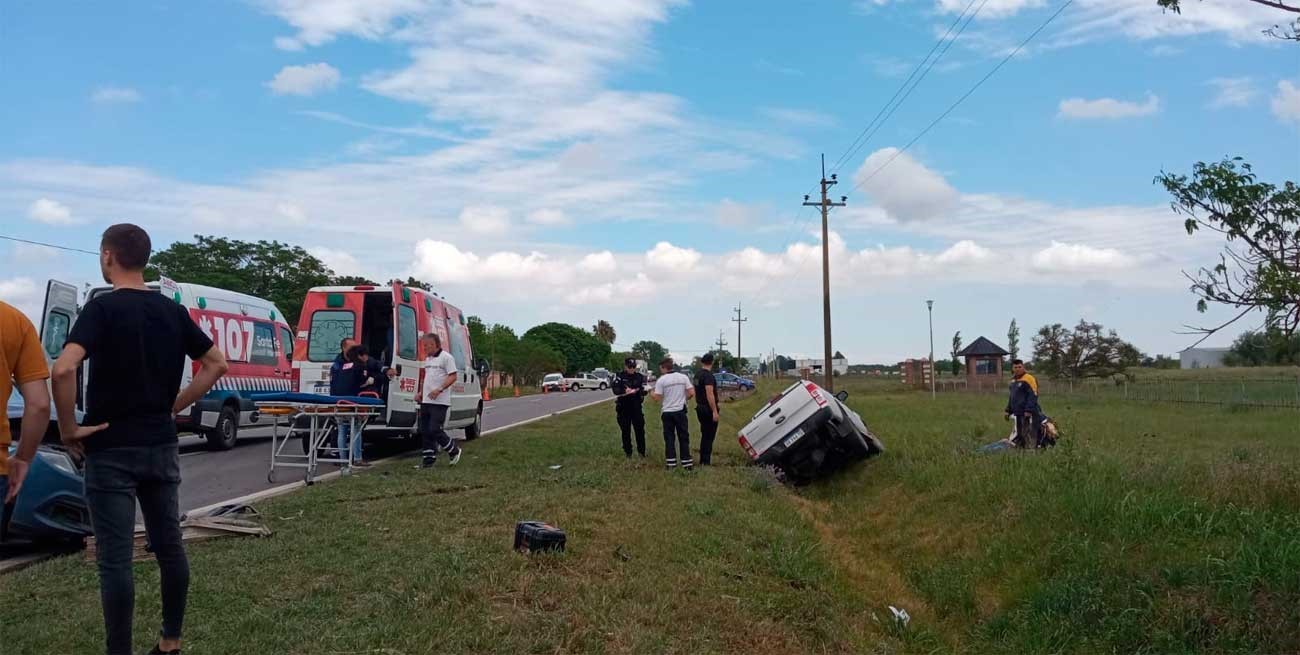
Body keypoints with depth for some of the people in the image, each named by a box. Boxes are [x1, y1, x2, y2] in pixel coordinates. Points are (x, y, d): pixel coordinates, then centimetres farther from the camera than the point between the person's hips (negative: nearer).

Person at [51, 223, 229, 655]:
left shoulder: (102, 307, -12)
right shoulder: (173, 311, 6)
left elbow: (64, 369, -26)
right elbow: (217, 365, 10)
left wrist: (69, 428, -13)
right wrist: (175, 407, 11)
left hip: (111, 449, -5)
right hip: (161, 446, 6)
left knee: (115, 558, 1)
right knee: (169, 544, 14)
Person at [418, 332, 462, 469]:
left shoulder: (446, 357, -9)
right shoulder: (427, 359, 17)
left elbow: (453, 377, -15)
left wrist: (439, 389, -24)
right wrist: (421, 392, 16)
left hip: (439, 402, -9)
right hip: (426, 401, 9)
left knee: (435, 430, -11)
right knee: (425, 431, 7)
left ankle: (454, 451, 9)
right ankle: (429, 458, 14)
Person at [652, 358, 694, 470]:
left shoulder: (661, 380, -8)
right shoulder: (683, 377, -1)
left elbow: (657, 398, -9)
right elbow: (691, 393, -4)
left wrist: (652, 394, 12)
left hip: (667, 412, -1)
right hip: (680, 411, 2)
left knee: (669, 438, 6)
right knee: (684, 437, 8)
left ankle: (671, 463, 4)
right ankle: (686, 462, 7)